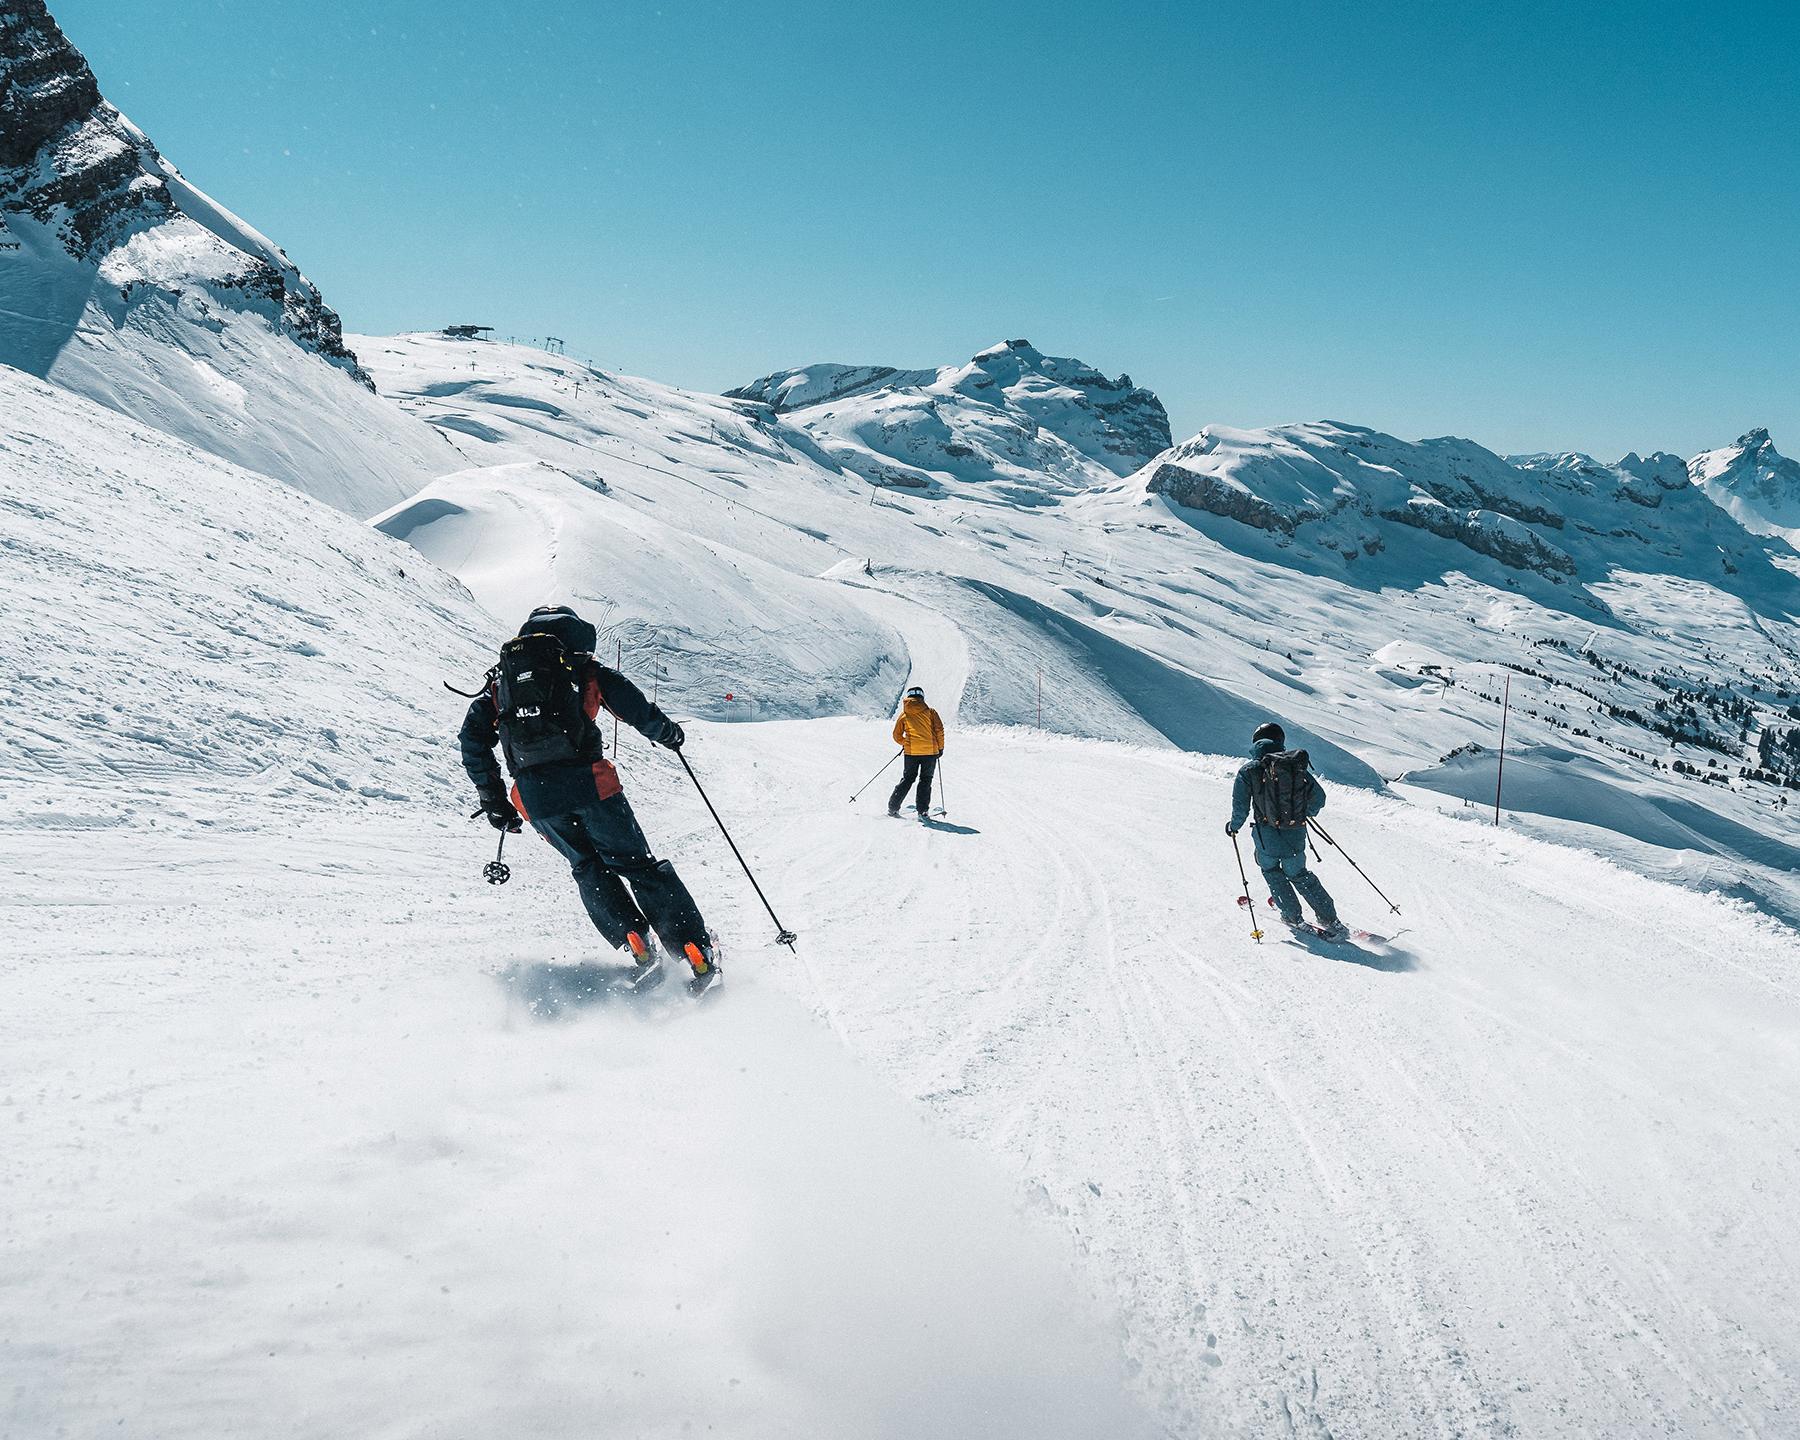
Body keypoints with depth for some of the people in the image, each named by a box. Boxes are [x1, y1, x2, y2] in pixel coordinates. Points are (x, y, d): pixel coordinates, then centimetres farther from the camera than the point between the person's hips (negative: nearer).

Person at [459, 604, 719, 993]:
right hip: (586, 781, -2)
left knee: (588, 868, 22)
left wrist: (493, 801, 19)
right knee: (636, 863, 9)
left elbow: (472, 739, 14)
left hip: (534, 795, 3)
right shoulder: (583, 668, 11)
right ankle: (696, 954, 5)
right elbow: (638, 712, 2)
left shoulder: (500, 677, 21)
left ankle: (639, 950, 6)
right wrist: (668, 732, 22)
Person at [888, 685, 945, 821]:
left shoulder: (904, 715, 8)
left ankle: (893, 807, 12)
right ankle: (923, 812, -3)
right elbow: (939, 730, -3)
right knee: (925, 781, 7)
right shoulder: (930, 712, 3)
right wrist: (940, 748, 8)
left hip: (911, 752, 1)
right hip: (930, 751, -1)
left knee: (907, 779, 15)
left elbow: (897, 736, 10)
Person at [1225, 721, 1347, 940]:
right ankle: (1332, 922, 19)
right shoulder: (1297, 765, 2)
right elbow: (1319, 798, 7)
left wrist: (1234, 826, 11)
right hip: (1296, 836, 3)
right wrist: (1305, 813, 28)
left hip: (1267, 836, -3)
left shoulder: (1249, 769, -7)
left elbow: (1241, 806, -9)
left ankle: (1293, 916, 27)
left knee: (1271, 870, 27)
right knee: (1299, 874, 23)